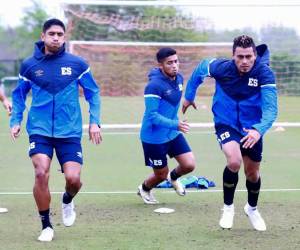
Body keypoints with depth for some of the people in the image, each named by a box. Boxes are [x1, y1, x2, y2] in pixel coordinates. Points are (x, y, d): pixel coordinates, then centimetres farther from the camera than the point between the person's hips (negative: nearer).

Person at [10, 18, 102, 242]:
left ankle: (67, 201, 29)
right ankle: (46, 226, 1)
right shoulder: (29, 65, 2)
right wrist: (15, 121, 4)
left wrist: (95, 122, 0)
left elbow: (93, 93, 8)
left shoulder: (77, 64, 0)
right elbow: (19, 95, 15)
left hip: (69, 132, 0)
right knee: (41, 174, -18)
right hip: (40, 130, 0)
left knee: (73, 178, -10)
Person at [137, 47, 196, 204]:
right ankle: (144, 189, 41)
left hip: (173, 133, 7)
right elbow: (152, 116, -28)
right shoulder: (154, 86, -26)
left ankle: (173, 177, 32)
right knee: (161, 174, 7)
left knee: (189, 165, -3)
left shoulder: (179, 79, 0)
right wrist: (175, 124, -38)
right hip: (154, 137, -7)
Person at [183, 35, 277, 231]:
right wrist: (189, 96, 12)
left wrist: (259, 130, -51)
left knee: (253, 172, 14)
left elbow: (271, 108, -33)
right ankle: (228, 207, -2)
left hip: (251, 129, 1)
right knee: (234, 161, -27)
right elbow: (200, 69, 1)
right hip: (226, 124, -1)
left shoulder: (265, 73, -25)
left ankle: (252, 209, 47)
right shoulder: (221, 68, -22)